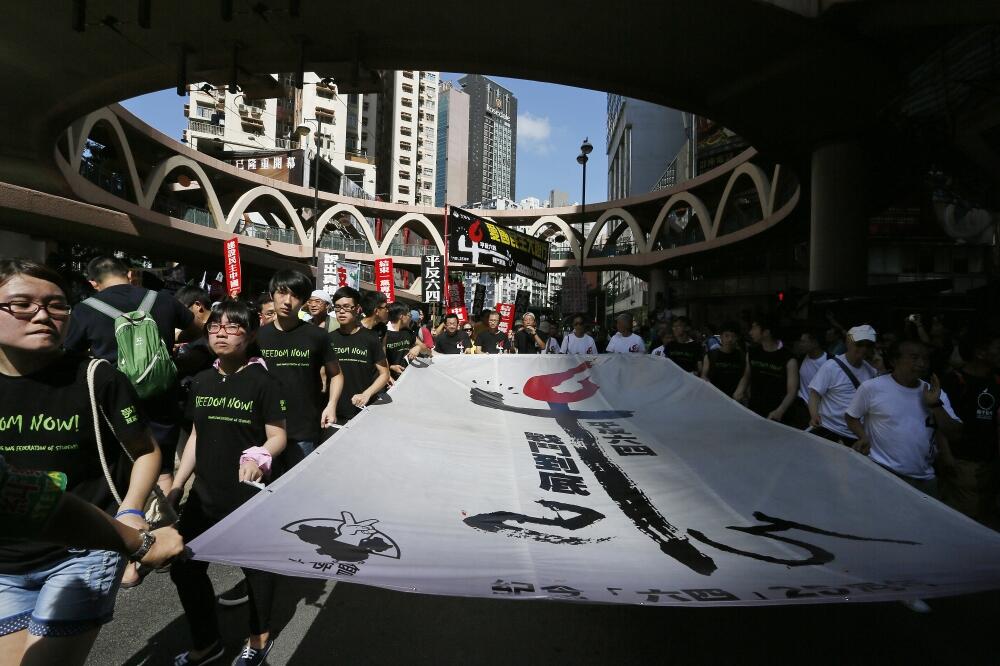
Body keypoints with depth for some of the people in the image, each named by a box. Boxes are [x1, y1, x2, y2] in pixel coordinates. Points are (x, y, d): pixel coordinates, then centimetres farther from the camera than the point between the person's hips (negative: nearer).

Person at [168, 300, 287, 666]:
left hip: (249, 495, -5)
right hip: (205, 493, 6)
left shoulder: (263, 381, -12)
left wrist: (259, 455, -32)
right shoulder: (201, 381, 5)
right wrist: (176, 485, 12)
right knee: (184, 566, 12)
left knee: (255, 565, 10)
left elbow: (278, 436, -11)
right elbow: (197, 435, 13)